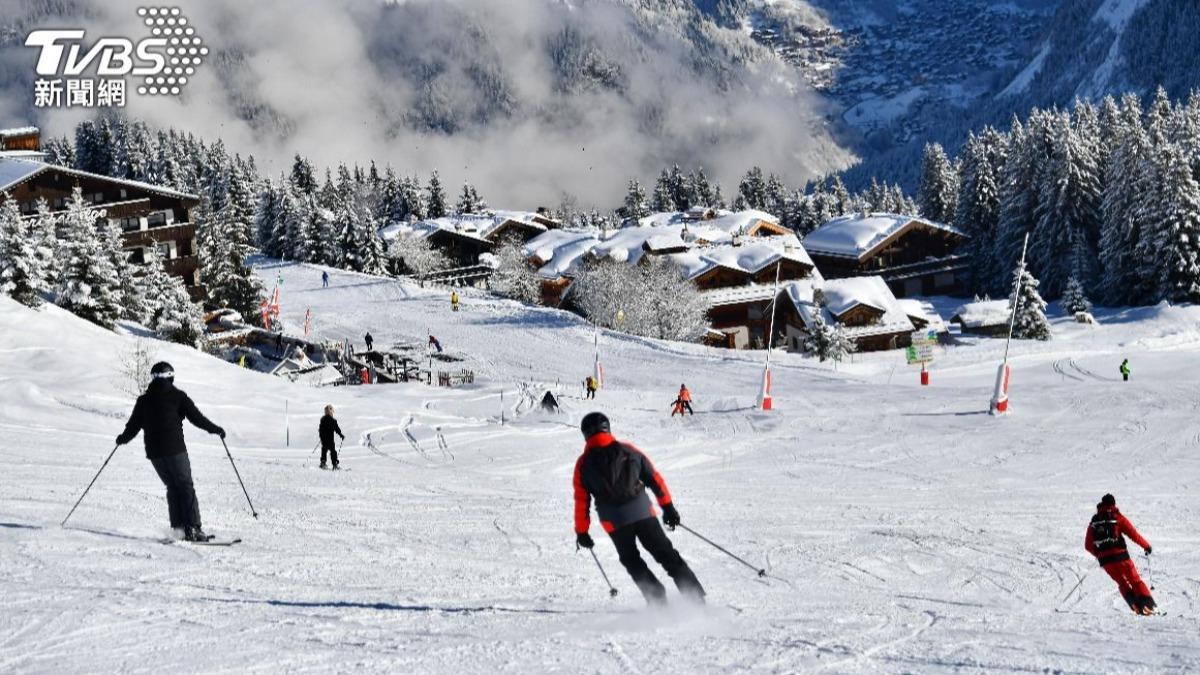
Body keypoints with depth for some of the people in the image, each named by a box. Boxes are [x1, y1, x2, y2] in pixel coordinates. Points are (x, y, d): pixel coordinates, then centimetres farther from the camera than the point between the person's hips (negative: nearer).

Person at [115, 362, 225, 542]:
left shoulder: (143, 400, 8)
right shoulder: (177, 396, -3)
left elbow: (133, 425, 12)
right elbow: (196, 417, -4)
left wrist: (122, 439, 32)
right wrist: (215, 429, 9)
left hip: (154, 453, 4)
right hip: (175, 450, -4)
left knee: (172, 487, 15)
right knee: (186, 487, -1)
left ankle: (178, 527, 7)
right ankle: (192, 528, -10)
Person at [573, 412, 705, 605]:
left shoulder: (584, 464, 0)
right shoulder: (628, 451, 4)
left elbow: (581, 501, 2)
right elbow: (654, 478, 5)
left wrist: (582, 532, 11)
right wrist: (668, 506, 12)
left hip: (614, 522, -1)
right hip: (643, 512, 1)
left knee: (633, 562, 19)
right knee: (667, 555, 9)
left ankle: (658, 601, 6)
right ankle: (696, 598, 1)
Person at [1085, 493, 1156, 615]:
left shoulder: (1093, 522, 10)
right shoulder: (1118, 518, 0)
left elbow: (1088, 545, 12)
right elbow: (1134, 535, -4)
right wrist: (1146, 545, 12)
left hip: (1104, 560, 3)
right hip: (1120, 556, -3)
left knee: (1122, 583, 18)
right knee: (1135, 581, 9)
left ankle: (1135, 605, 2)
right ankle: (1147, 604, -3)